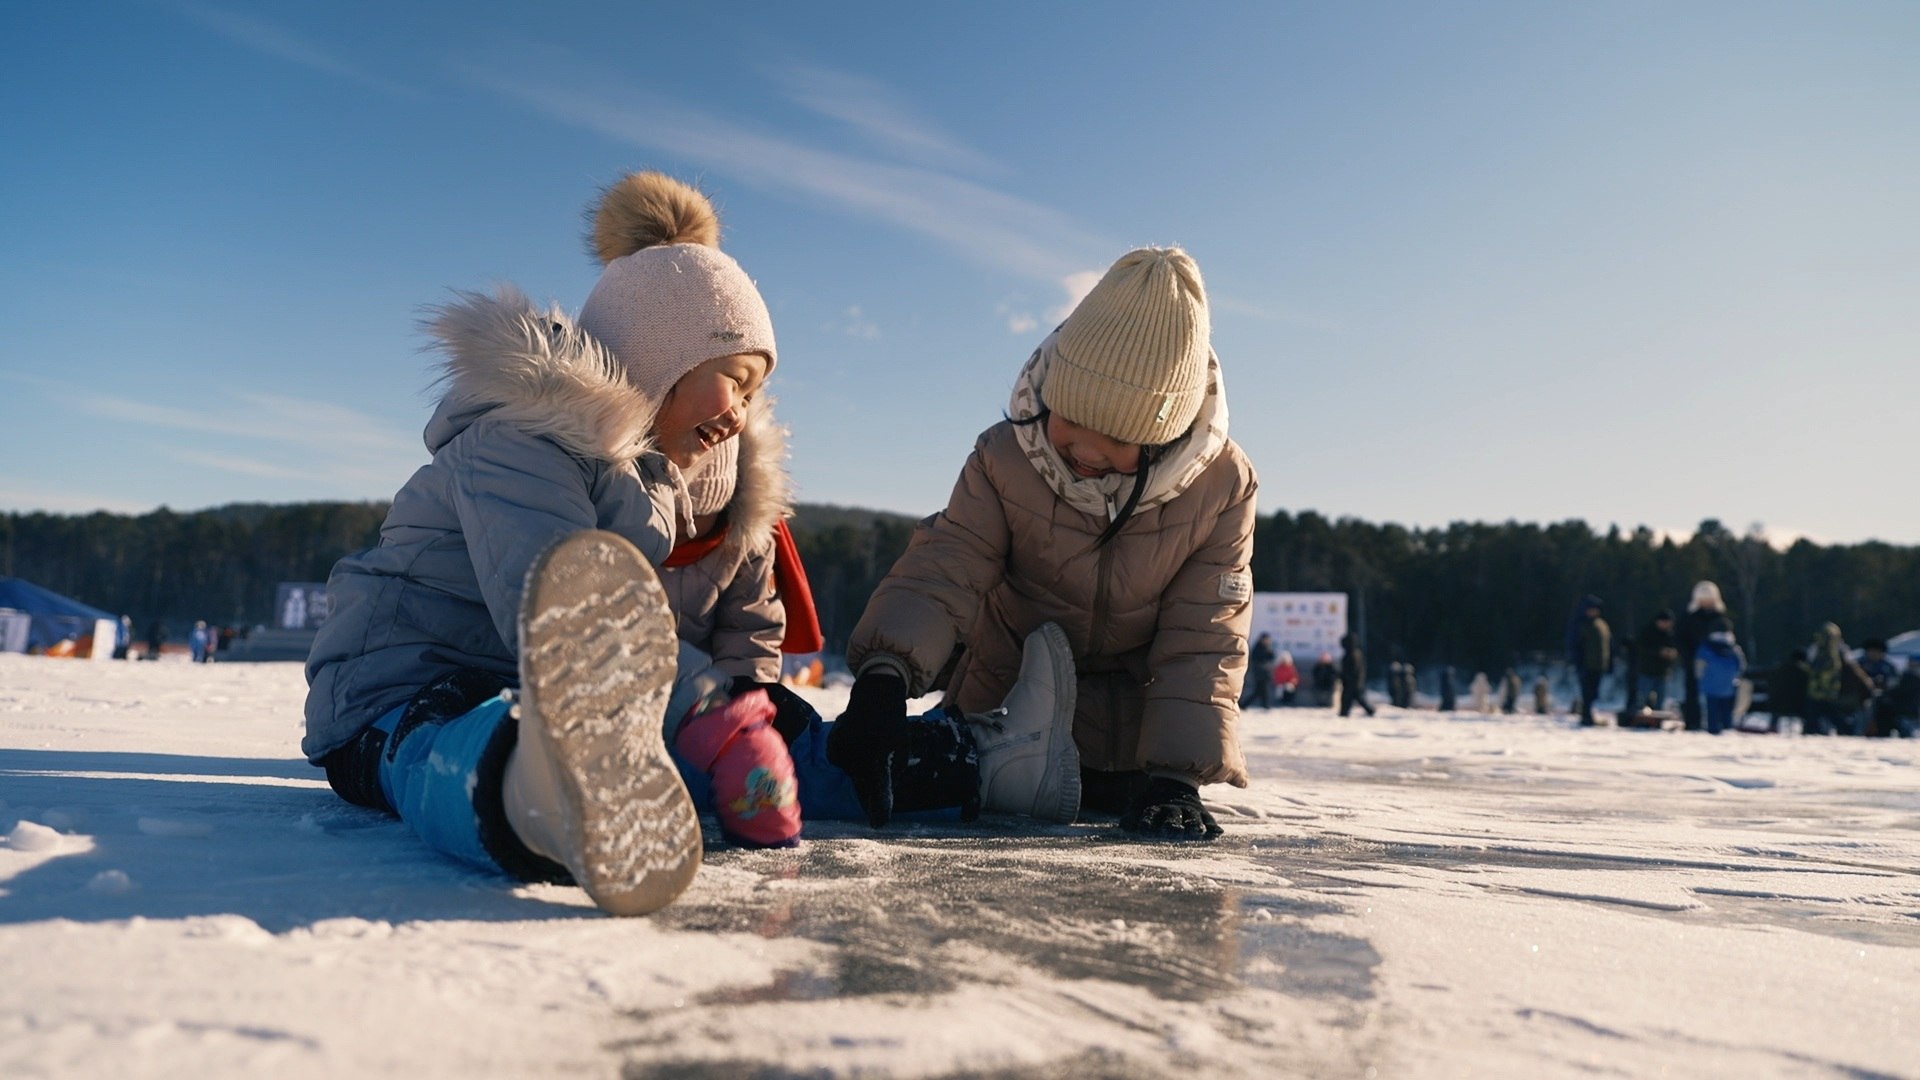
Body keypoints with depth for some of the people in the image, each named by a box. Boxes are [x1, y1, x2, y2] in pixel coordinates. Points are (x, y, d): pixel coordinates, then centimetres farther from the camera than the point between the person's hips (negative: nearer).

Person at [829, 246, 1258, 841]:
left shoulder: (1222, 485, -22)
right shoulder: (1005, 459, -23)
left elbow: (1203, 641, -21)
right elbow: (941, 573, -32)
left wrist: (1176, 776, -29)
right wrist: (883, 675, -51)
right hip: (1006, 708, 0)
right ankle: (939, 736, 35)